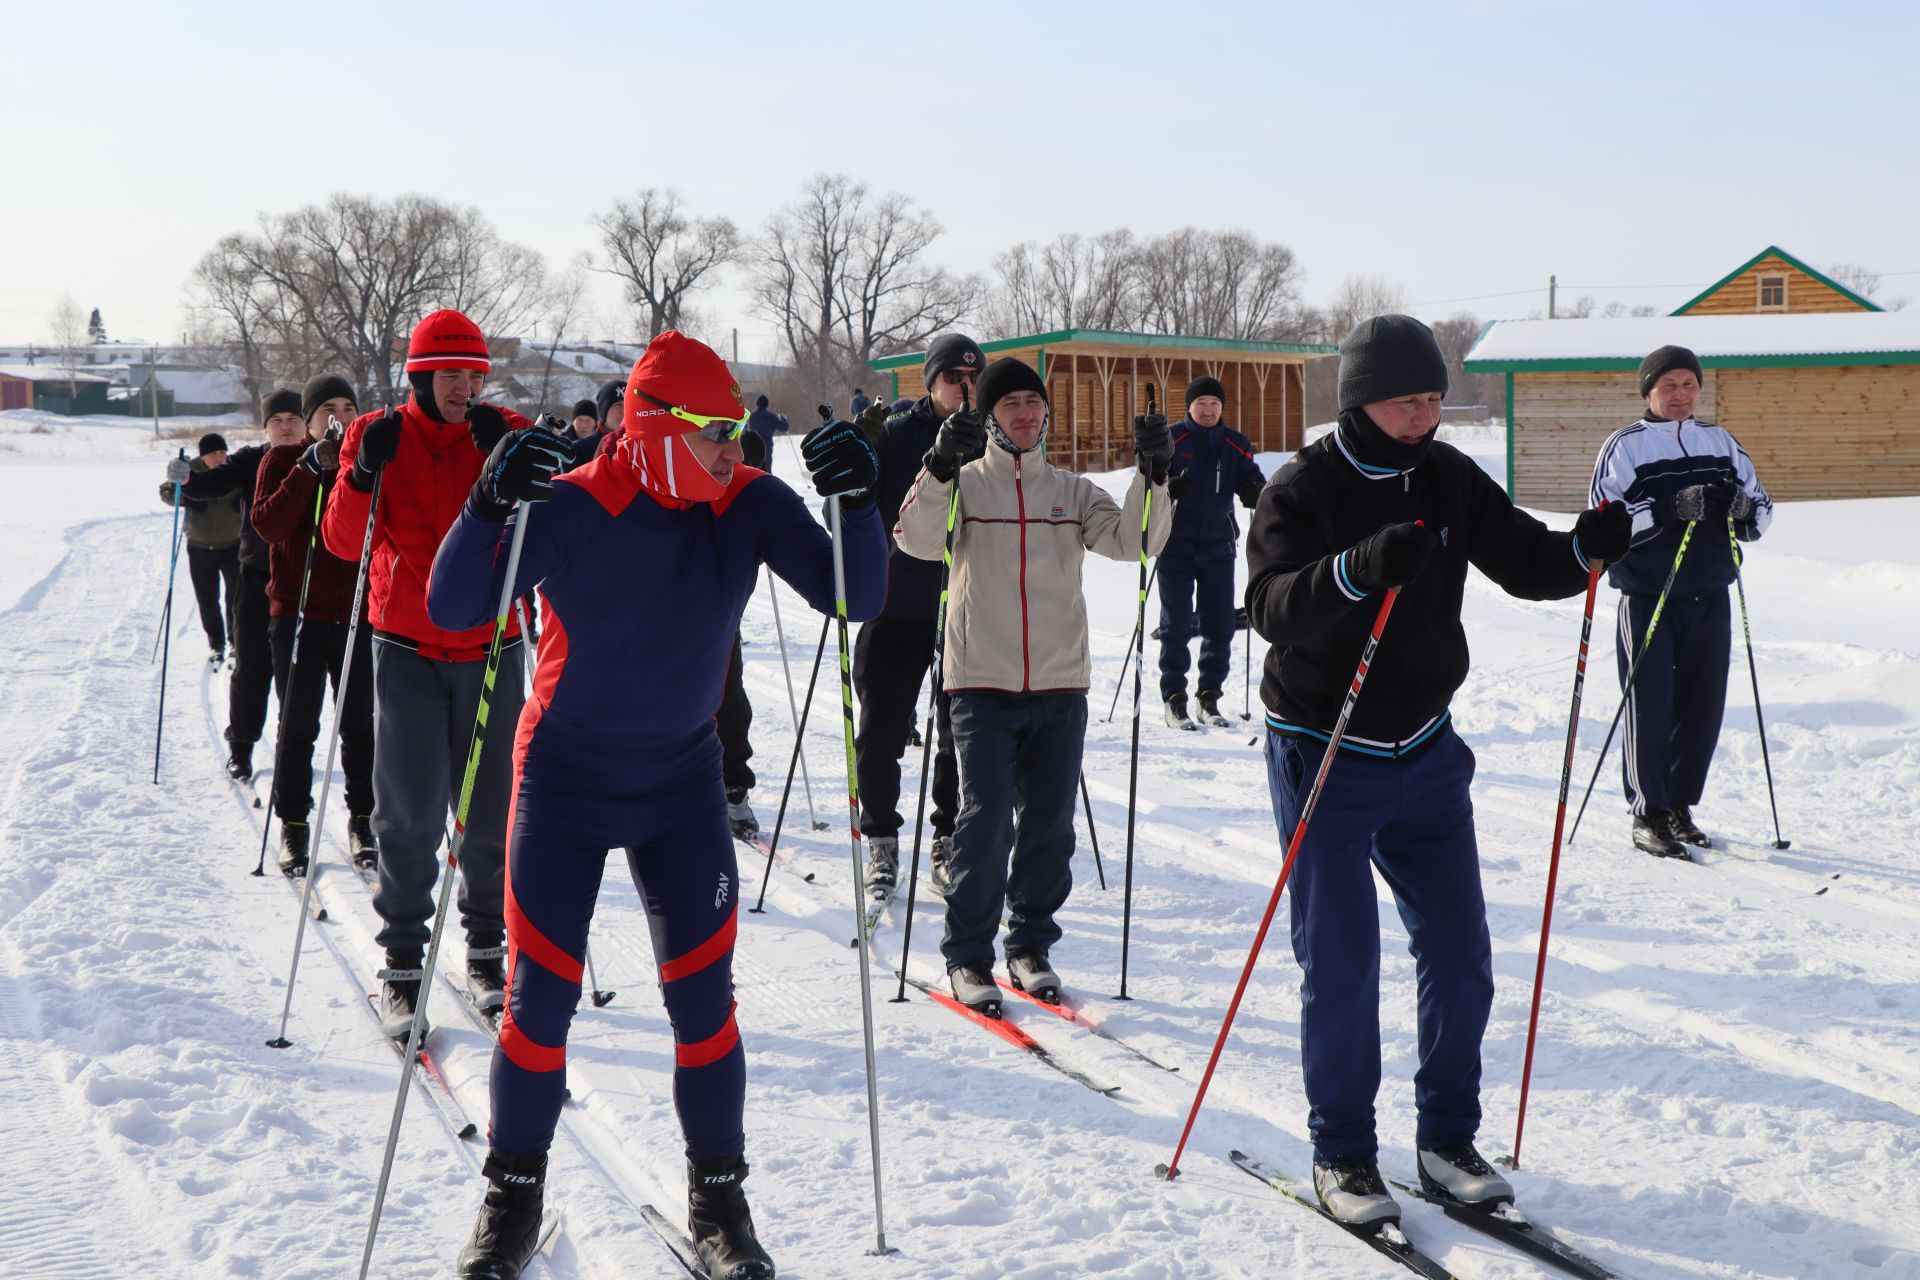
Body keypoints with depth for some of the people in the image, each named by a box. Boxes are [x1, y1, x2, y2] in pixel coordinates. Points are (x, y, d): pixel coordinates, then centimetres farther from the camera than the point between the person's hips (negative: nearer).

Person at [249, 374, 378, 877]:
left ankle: (364, 821, 16)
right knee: (297, 725, 3)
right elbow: (267, 524, -13)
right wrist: (310, 469, -18)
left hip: (358, 613, 1)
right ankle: (293, 826, 13)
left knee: (361, 723, 5)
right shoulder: (282, 460, 2)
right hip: (297, 612, -1)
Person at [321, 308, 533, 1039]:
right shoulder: (379, 437, 0)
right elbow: (343, 542, -8)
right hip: (407, 650, -1)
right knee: (409, 815, -4)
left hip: (489, 649, 1)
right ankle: (402, 965, 6)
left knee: (490, 812, 6)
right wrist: (363, 475, -24)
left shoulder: (508, 436, 1)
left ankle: (487, 952, 21)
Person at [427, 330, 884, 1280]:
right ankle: (514, 1193, 21)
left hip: (682, 782, 2)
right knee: (542, 995, 1)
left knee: (703, 996, 1)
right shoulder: (573, 508, -19)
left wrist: (856, 502, -28)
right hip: (564, 780, -2)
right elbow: (452, 611, -21)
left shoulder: (749, 505, -10)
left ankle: (717, 1198, 17)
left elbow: (853, 600, -12)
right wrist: (489, 507, -37)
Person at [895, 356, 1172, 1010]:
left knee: (1050, 826, 8)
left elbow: (1132, 541, -2)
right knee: (985, 821, -9)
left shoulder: (1072, 491, 11)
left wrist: (1153, 476, -17)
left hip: (1060, 686, 3)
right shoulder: (963, 484, 3)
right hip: (982, 684, -3)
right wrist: (940, 466, -30)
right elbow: (919, 540, -16)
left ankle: (1031, 946, 23)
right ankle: (968, 956, 4)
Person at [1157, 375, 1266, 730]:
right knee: (1176, 624, 0)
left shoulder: (1236, 445, 7)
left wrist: (1256, 493, -17)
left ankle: (1210, 697, 16)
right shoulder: (1171, 440, -2)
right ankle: (1174, 698, 7)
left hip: (1218, 544, 3)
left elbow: (1251, 483, 7)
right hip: (1176, 545, -3)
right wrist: (1168, 488, -27)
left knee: (1219, 625, 5)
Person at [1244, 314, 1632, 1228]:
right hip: (1325, 756, -5)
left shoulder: (1448, 479, 3)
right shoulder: (1300, 491, -13)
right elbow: (1271, 606, -27)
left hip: (1425, 752, 5)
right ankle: (1341, 1152, 12)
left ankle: (1447, 1137, 21)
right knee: (1340, 963, -2)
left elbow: (1522, 563, 5)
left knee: (1459, 952, 7)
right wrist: (1360, 568, -45)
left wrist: (1583, 550, -16)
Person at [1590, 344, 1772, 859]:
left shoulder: (1721, 442, 13)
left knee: (1704, 705, 6)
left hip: (1710, 598, 5)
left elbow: (1762, 509, 15)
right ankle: (1648, 815, 5)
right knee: (1650, 706, -4)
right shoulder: (1624, 446, -2)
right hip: (1647, 599, -5)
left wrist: (1744, 508, -8)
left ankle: (1680, 806, 19)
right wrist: (1668, 511, -24)